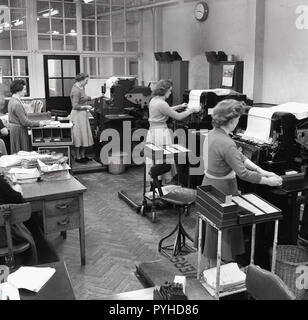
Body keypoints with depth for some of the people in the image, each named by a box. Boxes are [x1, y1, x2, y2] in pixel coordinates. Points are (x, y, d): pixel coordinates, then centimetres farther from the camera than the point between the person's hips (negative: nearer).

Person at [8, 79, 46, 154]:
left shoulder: (12, 100, 9)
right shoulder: (17, 104, -21)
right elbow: (25, 122, -22)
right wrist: (38, 123, -13)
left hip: (14, 129, 10)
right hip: (19, 131, -10)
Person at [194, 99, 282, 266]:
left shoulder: (213, 133, 1)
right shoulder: (226, 144, -28)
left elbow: (239, 156, 7)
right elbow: (243, 173, -27)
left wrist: (261, 170, 5)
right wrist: (268, 181, -14)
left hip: (210, 183, 9)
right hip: (222, 189, -9)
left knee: (212, 231, 22)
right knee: (220, 231, 7)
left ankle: (211, 264, 40)